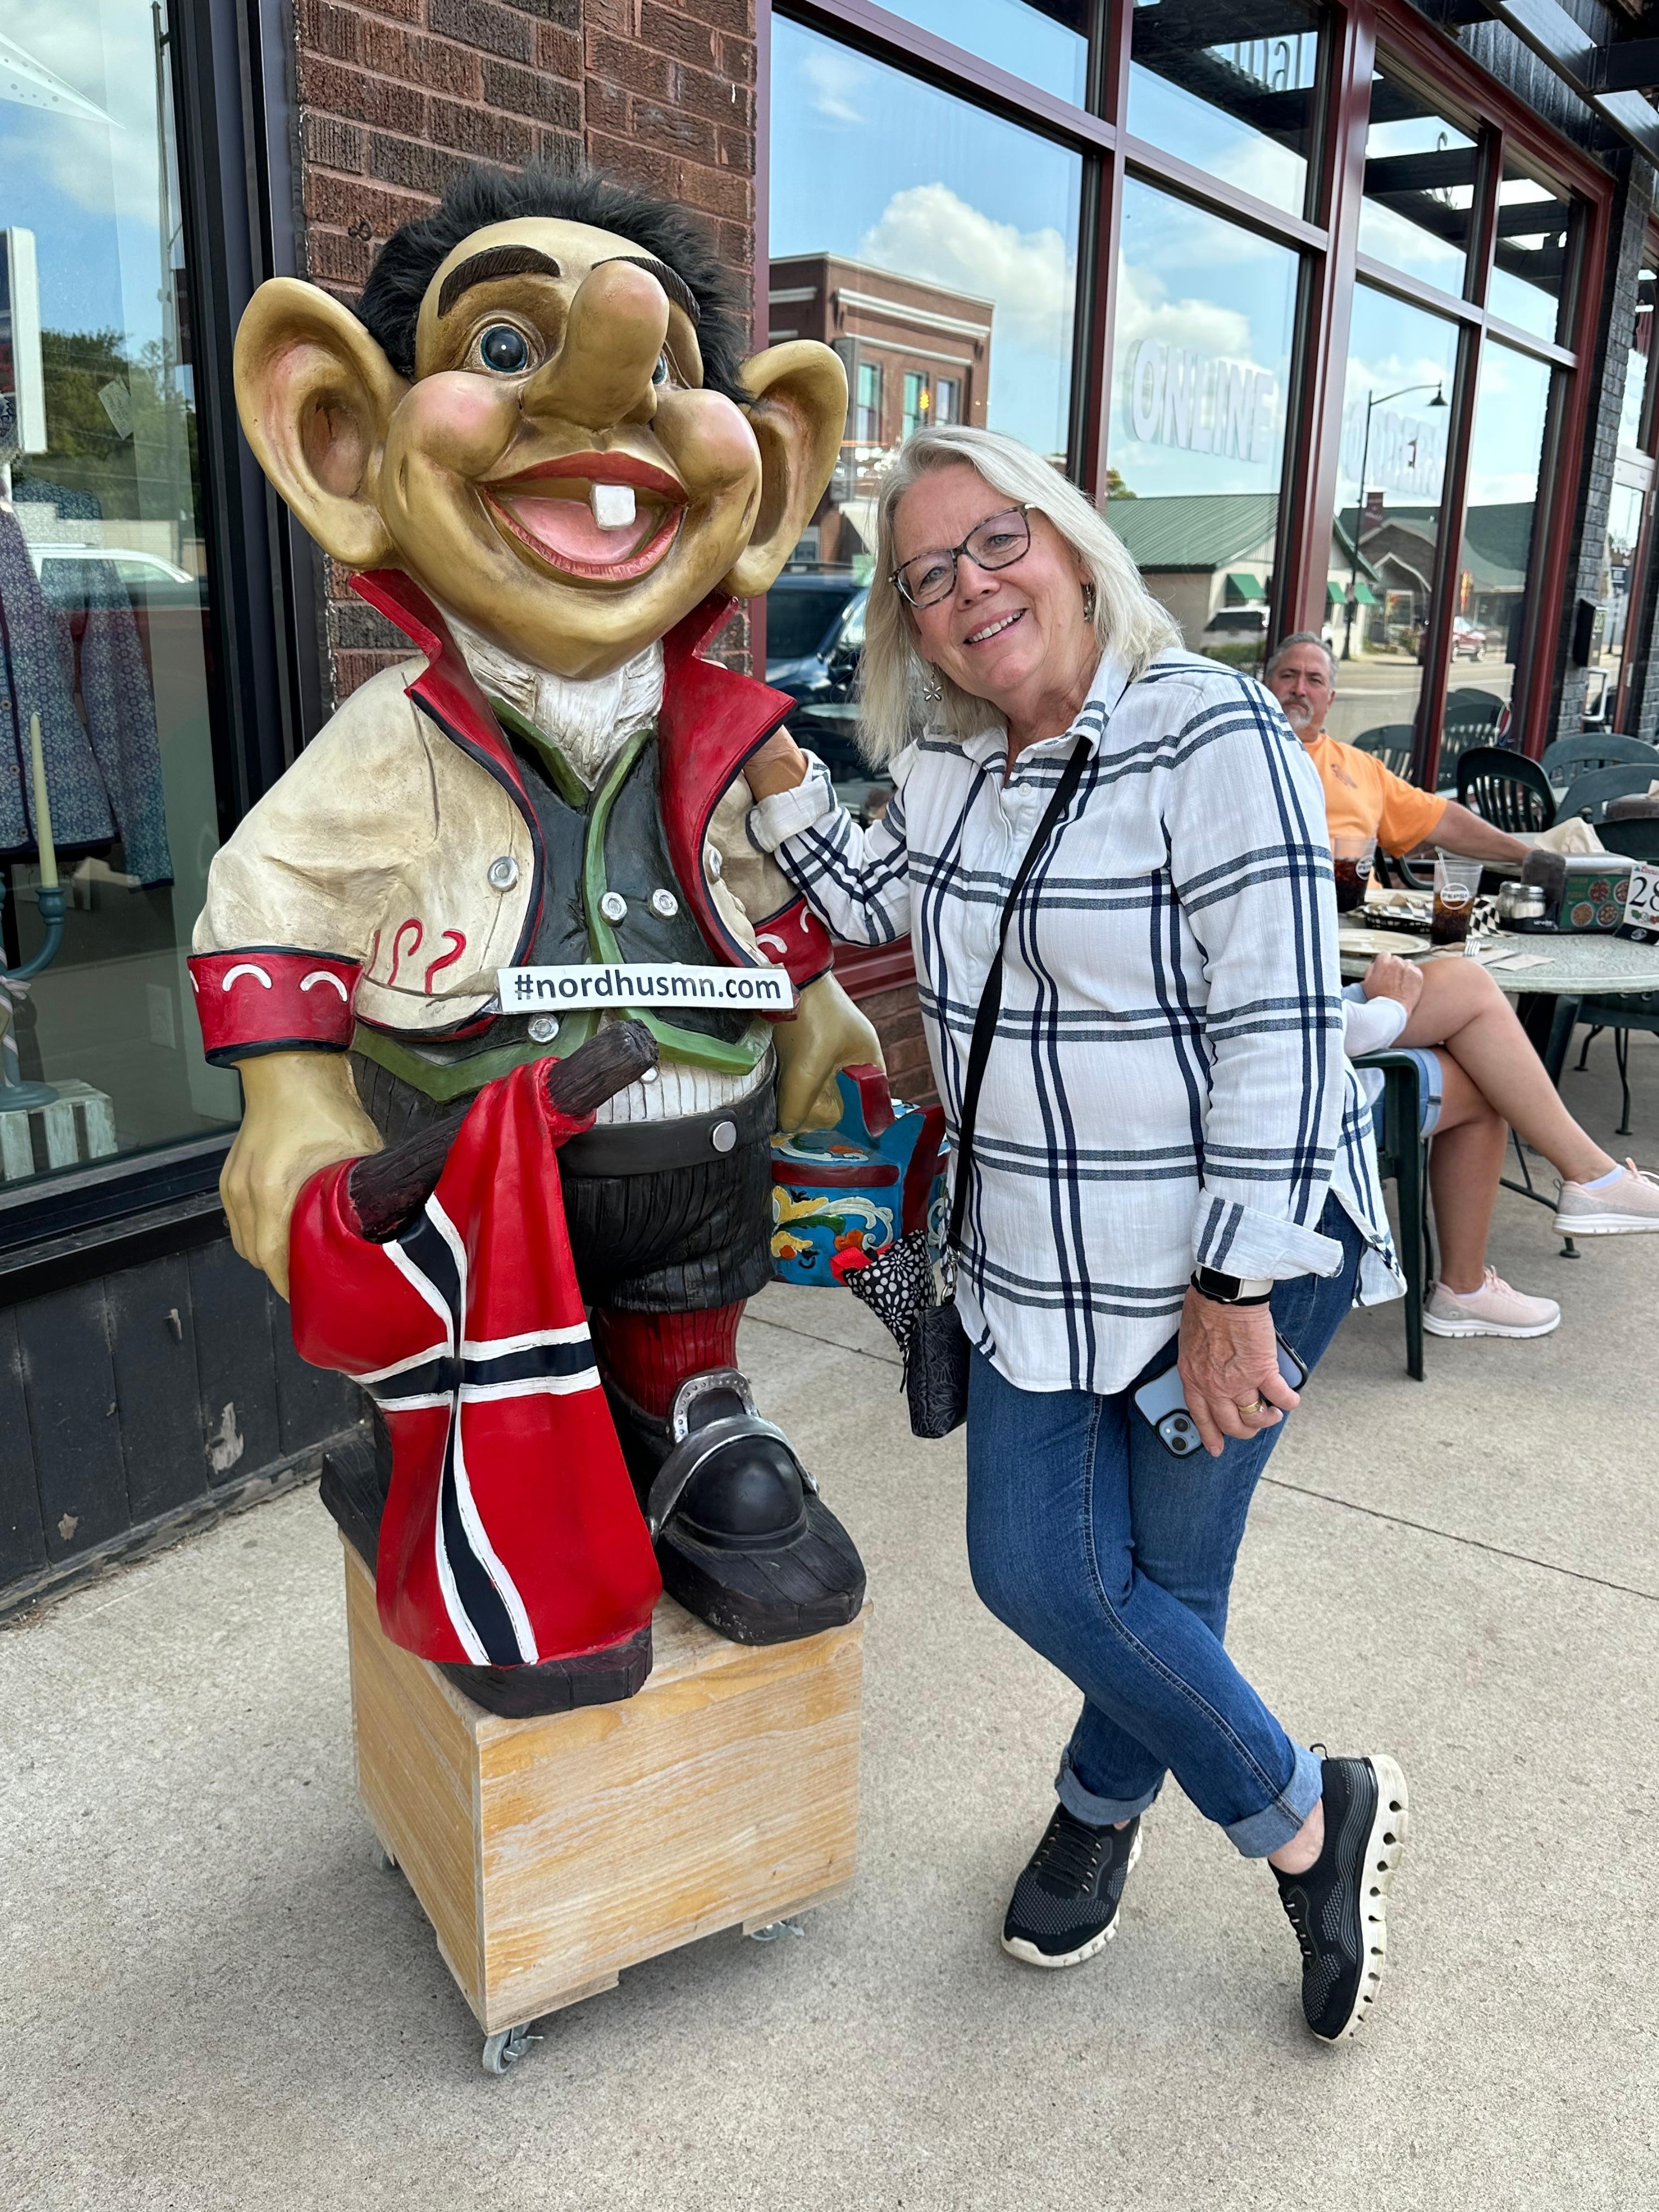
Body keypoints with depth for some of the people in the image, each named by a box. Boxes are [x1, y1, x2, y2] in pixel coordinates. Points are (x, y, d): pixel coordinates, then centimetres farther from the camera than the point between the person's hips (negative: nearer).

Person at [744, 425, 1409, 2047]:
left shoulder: (1210, 736, -17)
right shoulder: (941, 770, 5)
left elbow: (1280, 1028, -20)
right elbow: (863, 897, 23)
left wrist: (1235, 1286, -20)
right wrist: (763, 750, 7)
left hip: (1235, 1261, -6)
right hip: (1035, 1267, 7)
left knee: (1165, 1577, 8)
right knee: (1032, 1572, 8)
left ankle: (1100, 1803, 39)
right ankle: (1306, 1821, 33)